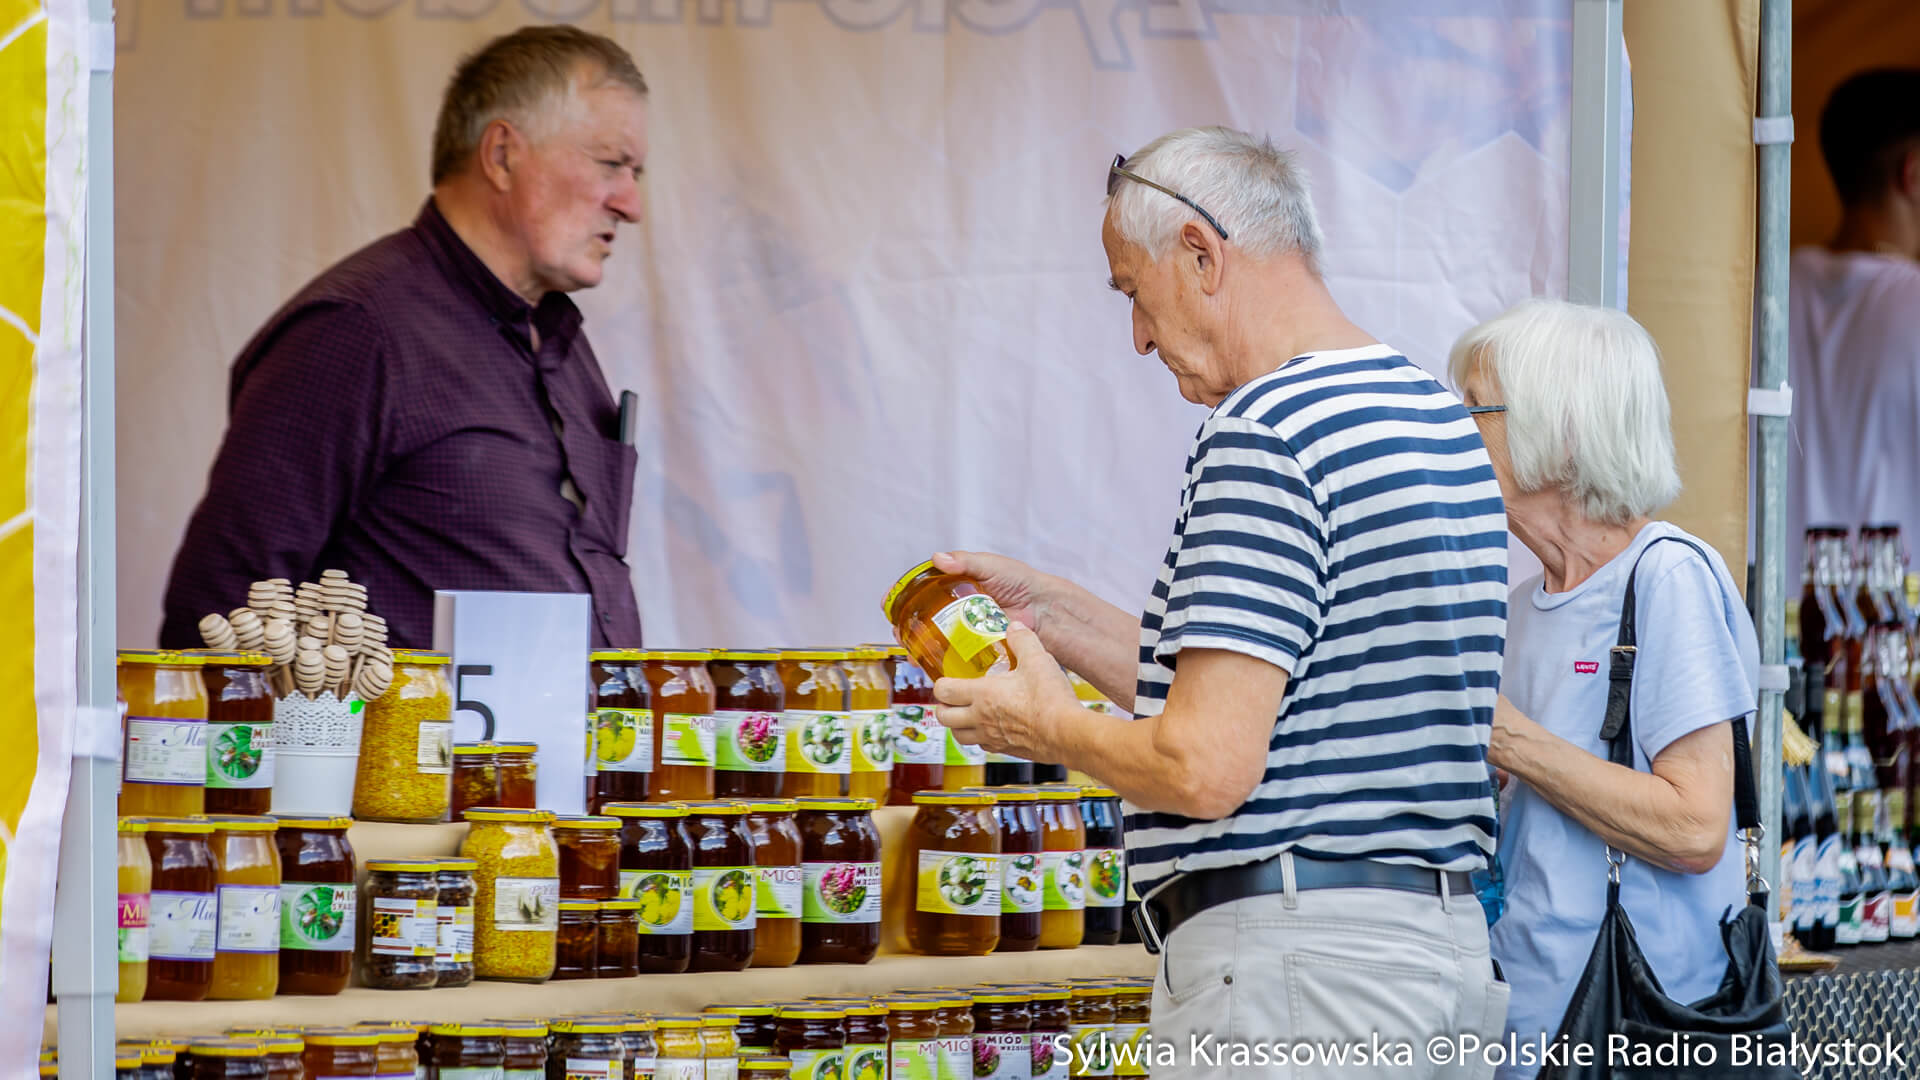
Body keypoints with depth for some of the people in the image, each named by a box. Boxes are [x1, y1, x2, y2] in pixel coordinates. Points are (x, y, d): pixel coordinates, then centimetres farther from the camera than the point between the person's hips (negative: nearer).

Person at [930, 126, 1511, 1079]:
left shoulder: (1263, 435, -14)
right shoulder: (1440, 419, 16)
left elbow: (1205, 767, -20)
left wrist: (1050, 725, -1)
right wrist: (1055, 615, 22)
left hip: (1292, 959, -10)